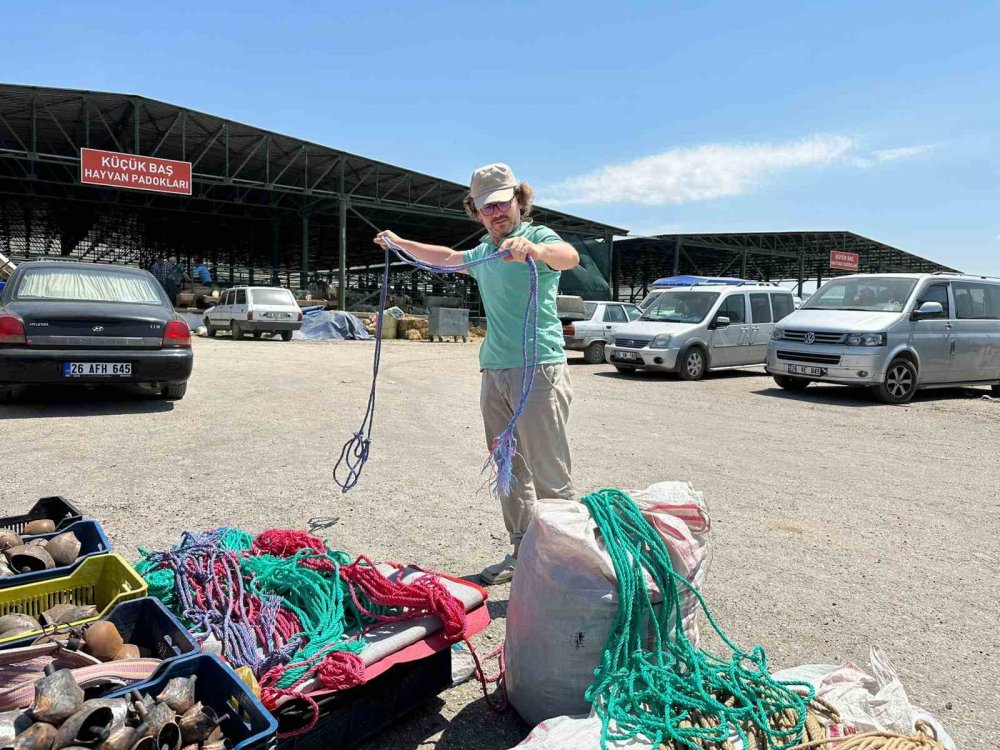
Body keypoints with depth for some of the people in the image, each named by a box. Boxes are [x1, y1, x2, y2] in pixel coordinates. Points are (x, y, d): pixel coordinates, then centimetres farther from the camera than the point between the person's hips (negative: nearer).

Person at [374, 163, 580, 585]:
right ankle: (522, 553, 22)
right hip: (494, 371, 8)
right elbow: (446, 258, 40)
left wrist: (532, 249, -48)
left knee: (548, 475, -9)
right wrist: (400, 244, 45)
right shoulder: (483, 253, 19)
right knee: (510, 471, 11)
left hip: (539, 368, -7)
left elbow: (569, 256, -28)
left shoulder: (538, 237, -4)